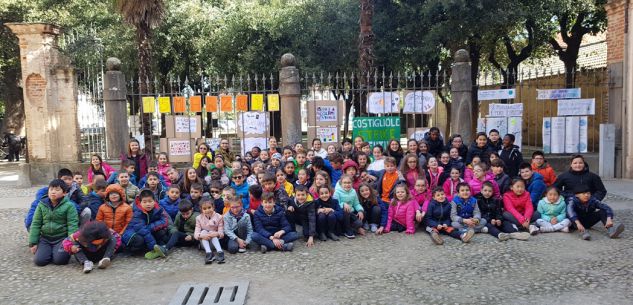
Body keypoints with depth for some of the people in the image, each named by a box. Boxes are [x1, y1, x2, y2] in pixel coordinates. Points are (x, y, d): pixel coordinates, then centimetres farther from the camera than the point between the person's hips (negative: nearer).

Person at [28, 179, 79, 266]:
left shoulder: (69, 206, -8)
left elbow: (72, 225, -11)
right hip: (45, 238, 3)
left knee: (59, 260, -22)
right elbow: (35, 224, 6)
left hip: (62, 238, -3)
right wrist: (33, 243, 2)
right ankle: (48, 252, 17)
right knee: (39, 260, -14)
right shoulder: (42, 205, 3)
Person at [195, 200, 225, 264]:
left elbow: (221, 232, -12)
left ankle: (219, 252, -48)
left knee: (211, 232, -28)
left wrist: (217, 234, -37)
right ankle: (208, 253, -44)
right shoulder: (199, 218, -5)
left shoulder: (218, 217, -7)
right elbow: (196, 233, -14)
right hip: (204, 242, 1)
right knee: (203, 232, -26)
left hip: (215, 240, -1)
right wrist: (201, 235, -38)